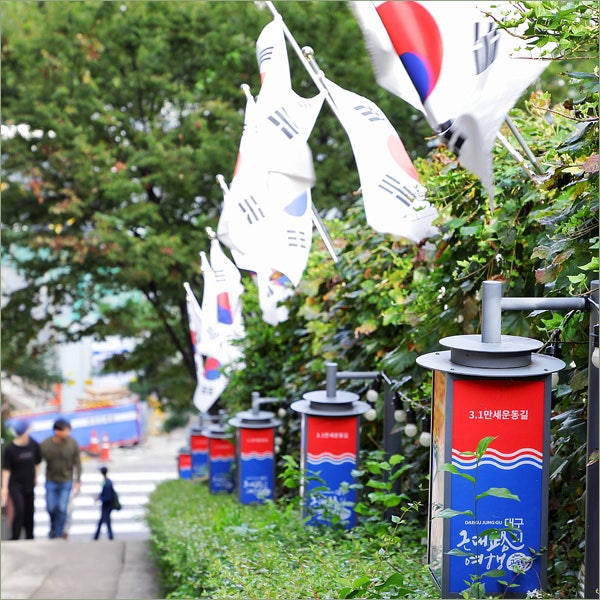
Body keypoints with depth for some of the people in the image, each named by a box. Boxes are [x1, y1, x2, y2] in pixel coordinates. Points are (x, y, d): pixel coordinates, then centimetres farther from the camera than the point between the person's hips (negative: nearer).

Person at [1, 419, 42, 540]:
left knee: (29, 512, 11)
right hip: (15, 484, -4)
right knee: (19, 509, -16)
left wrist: (35, 478, 10)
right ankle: (14, 539, -2)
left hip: (29, 485, 4)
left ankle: (29, 537, 28)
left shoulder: (34, 445, -7)